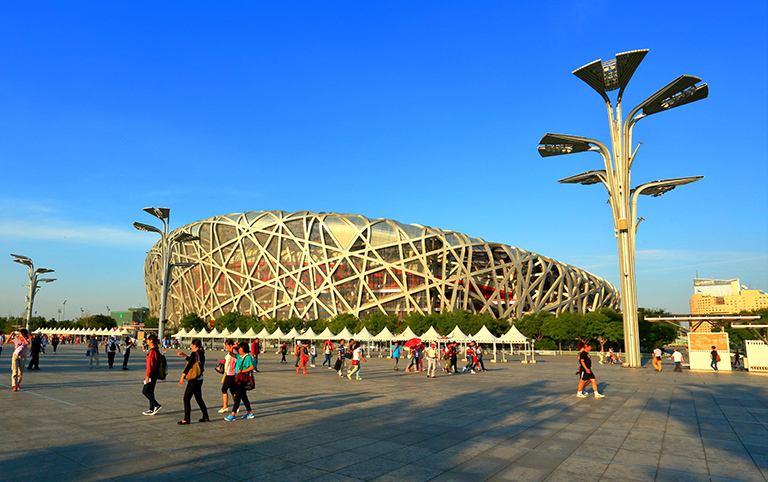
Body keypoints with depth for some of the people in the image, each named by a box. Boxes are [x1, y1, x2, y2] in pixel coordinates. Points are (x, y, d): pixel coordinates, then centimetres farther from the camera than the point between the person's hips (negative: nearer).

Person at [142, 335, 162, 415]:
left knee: (145, 391, -3)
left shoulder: (152, 351, -18)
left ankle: (157, 405, -6)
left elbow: (150, 365, -20)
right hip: (155, 373, 10)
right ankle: (152, 409, 18)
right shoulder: (156, 350, 12)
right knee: (150, 391, 14)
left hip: (152, 373, -10)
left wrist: (147, 376, -19)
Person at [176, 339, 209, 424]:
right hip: (199, 379, 9)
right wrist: (183, 354, 24)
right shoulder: (201, 354, 11)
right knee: (199, 398, 17)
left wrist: (182, 377, -13)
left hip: (193, 380, -9)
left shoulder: (194, 354, -14)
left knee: (186, 399, -1)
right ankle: (205, 417, 20)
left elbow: (189, 365, -17)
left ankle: (186, 419, 0)